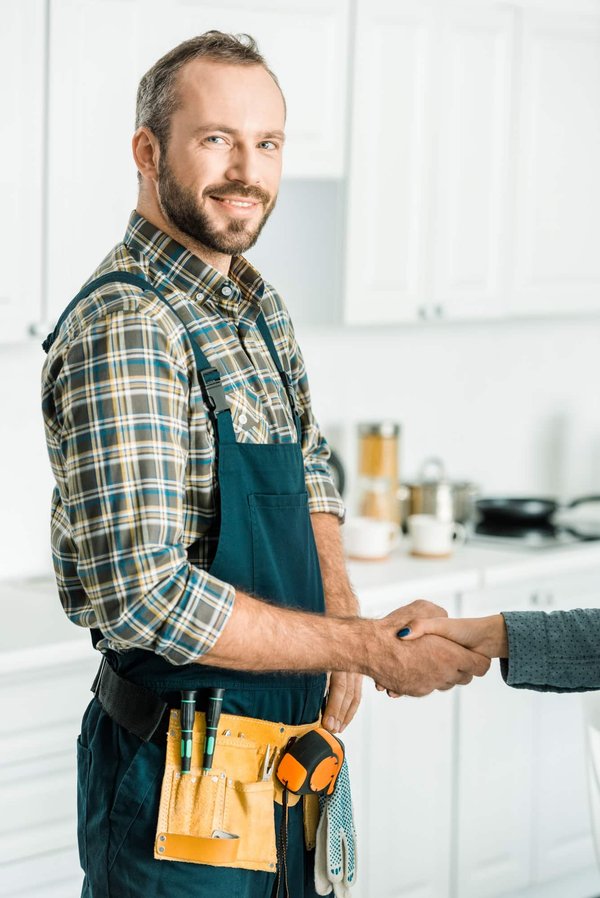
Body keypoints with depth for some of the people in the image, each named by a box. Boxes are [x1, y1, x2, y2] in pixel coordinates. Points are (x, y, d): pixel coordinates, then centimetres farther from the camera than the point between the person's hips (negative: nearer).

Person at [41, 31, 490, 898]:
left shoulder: (259, 307, 8)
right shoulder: (123, 327, -20)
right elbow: (142, 594, -27)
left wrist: (341, 617, 0)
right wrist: (367, 647, -19)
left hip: (283, 757, 8)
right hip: (183, 784, -8)